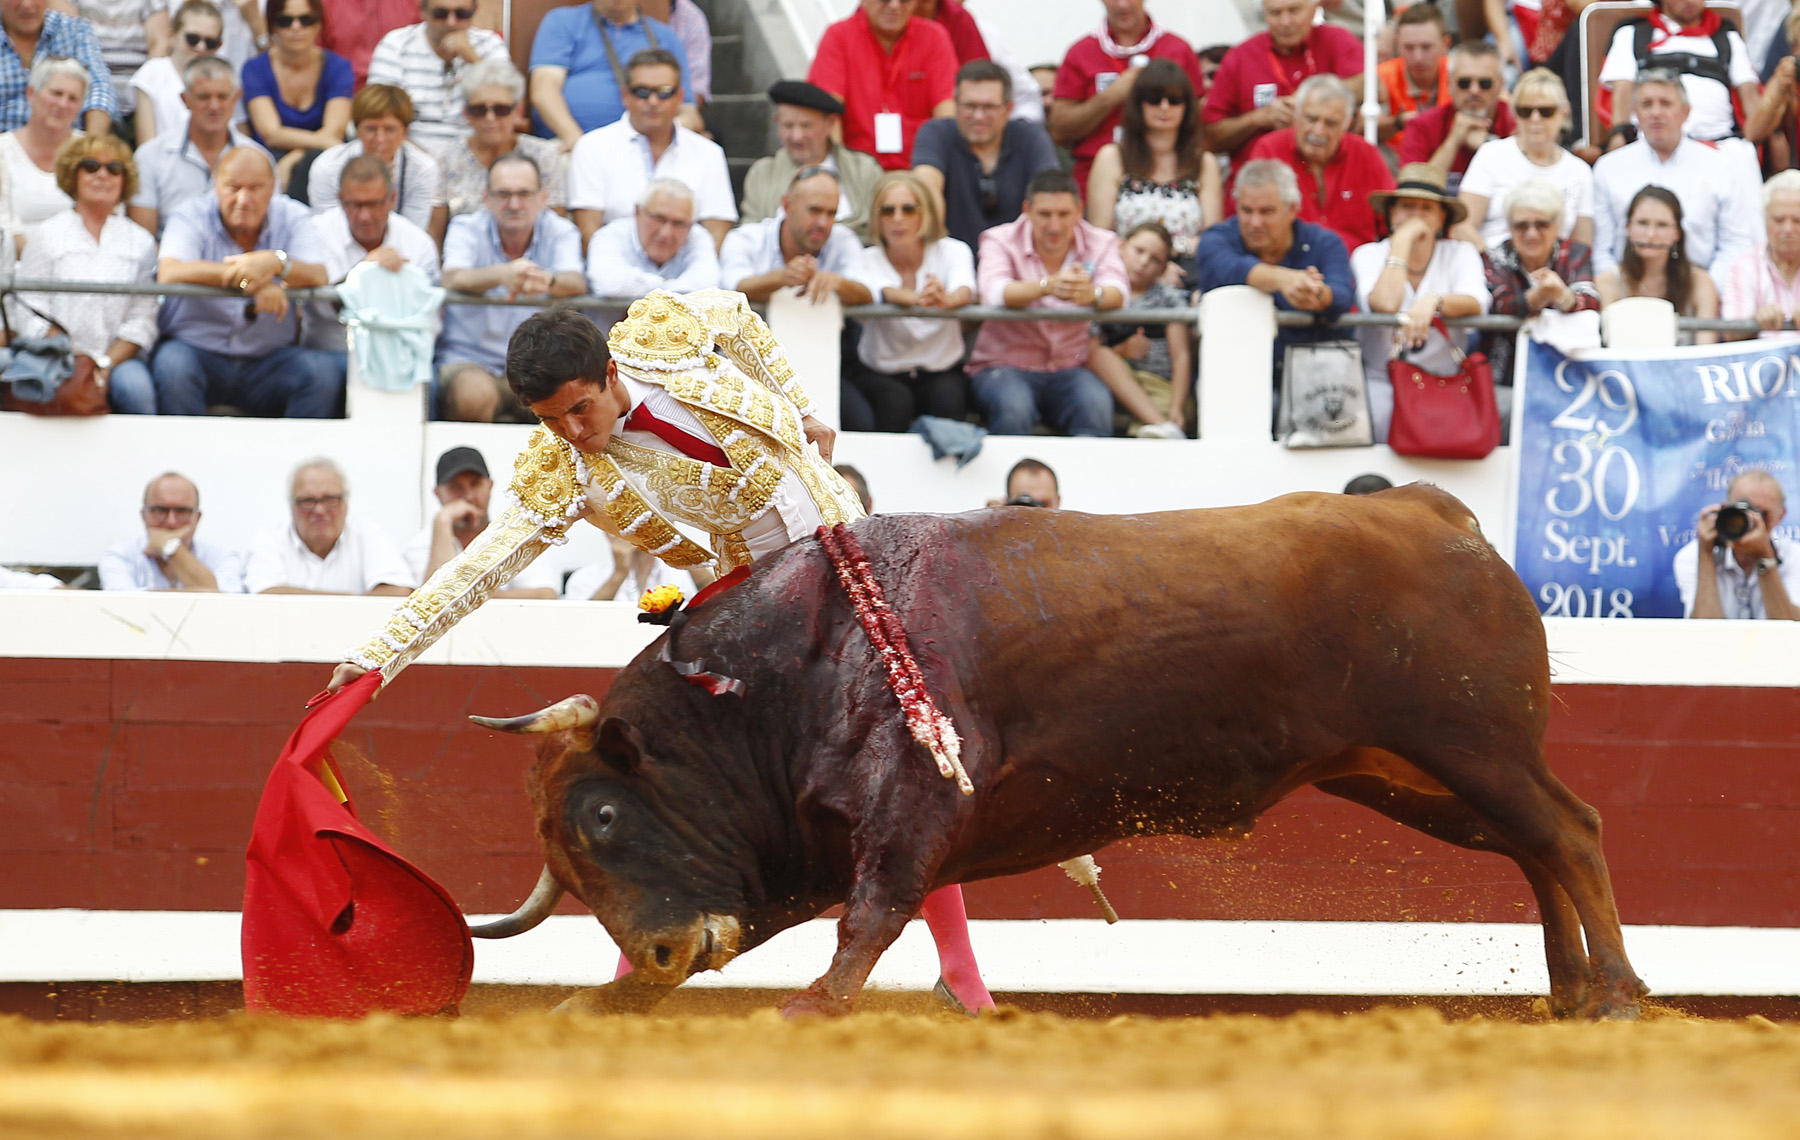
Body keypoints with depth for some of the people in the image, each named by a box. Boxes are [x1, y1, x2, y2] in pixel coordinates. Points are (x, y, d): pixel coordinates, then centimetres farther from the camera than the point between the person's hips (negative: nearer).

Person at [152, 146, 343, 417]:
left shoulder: (292, 217, 3)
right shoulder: (191, 217, -3)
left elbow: (320, 278, -13)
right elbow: (169, 274, -24)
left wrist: (276, 262, -36)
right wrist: (252, 280, -32)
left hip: (269, 360, 2)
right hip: (198, 351, -2)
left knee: (325, 371, -24)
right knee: (172, 364, -33)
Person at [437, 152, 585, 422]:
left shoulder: (560, 232, 3)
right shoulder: (466, 229, 0)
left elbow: (577, 283, -18)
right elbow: (454, 280, -22)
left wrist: (546, 280, -45)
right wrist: (502, 275, -45)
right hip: (471, 361, -2)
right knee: (474, 394, -36)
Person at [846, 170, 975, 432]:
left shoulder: (952, 251, -2)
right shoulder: (869, 259, -4)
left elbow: (965, 289, -24)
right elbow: (876, 291, -27)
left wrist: (947, 299, -51)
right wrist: (916, 299, -51)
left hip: (941, 373, 1)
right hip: (881, 375, 0)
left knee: (947, 398, -31)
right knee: (895, 400, -32)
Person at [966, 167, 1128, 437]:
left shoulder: (1100, 243, 3)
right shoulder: (1001, 240, -3)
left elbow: (1117, 293, -18)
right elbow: (993, 293, -25)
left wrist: (1092, 293, -44)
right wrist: (1047, 286, -44)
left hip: (1069, 371, 2)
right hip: (1005, 364, -2)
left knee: (1096, 405, -31)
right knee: (1014, 407, -35)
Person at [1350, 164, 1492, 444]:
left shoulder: (1461, 254, 7)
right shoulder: (1368, 255, 4)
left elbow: (1475, 304, -14)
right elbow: (1385, 305, -16)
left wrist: (1434, 301, -35)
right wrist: (1402, 241, -9)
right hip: (1380, 380, -1)